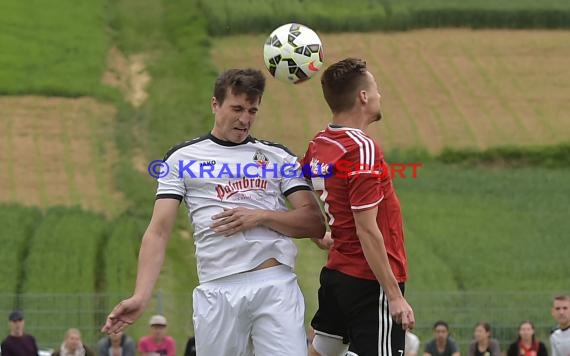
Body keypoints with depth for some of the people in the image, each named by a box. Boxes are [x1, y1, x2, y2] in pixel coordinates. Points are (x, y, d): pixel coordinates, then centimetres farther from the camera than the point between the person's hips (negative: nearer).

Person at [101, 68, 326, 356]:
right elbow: (159, 231, 4)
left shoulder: (278, 157, 14)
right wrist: (140, 296, -10)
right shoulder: (182, 158, 11)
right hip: (217, 290, 0)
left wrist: (261, 216, -8)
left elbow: (315, 224, 9)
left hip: (276, 285, 0)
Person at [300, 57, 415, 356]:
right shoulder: (362, 149, -18)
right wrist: (395, 296, -19)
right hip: (371, 280, -9)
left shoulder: (317, 146, 6)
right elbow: (367, 231, -21)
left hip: (335, 273, 9)